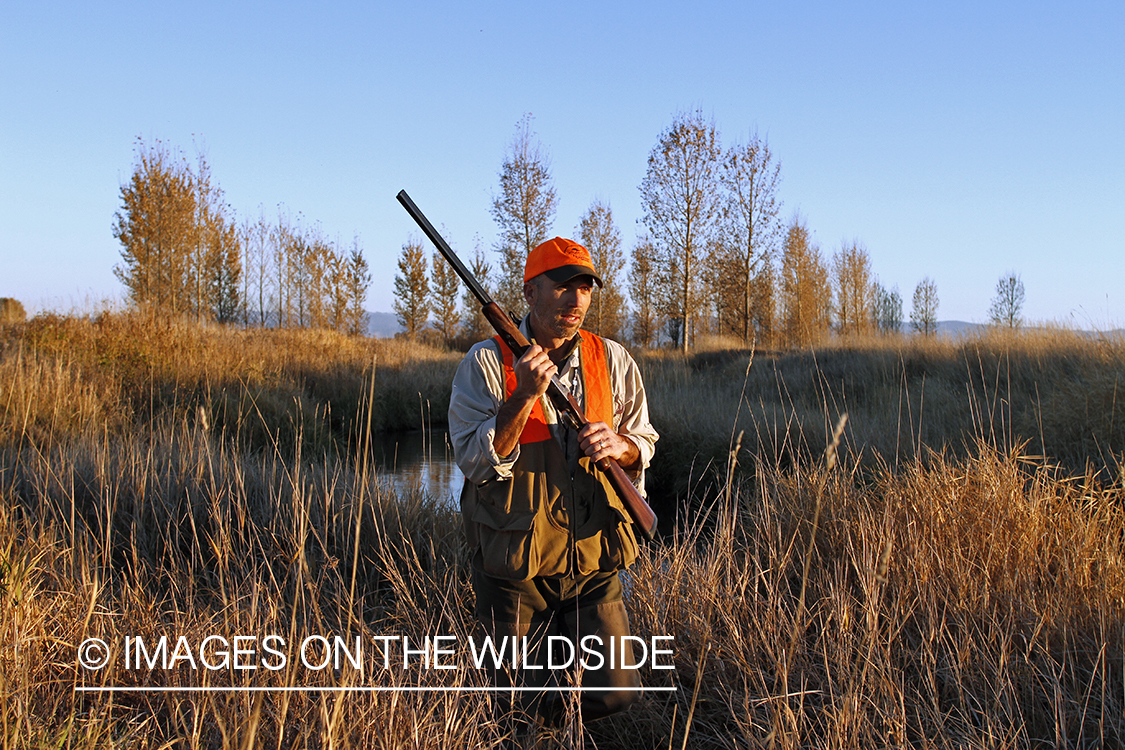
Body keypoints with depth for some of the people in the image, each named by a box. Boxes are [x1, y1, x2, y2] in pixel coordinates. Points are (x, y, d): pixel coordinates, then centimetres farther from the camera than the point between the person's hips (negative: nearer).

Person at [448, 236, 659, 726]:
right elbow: (473, 461, -15)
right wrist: (525, 396, -26)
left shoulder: (612, 362, 3)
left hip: (592, 559, 3)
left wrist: (619, 445, -13)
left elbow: (643, 443, 10)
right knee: (537, 714, 7)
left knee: (615, 694, 4)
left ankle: (562, 645, 33)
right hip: (514, 564, -2)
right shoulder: (487, 363, -8)